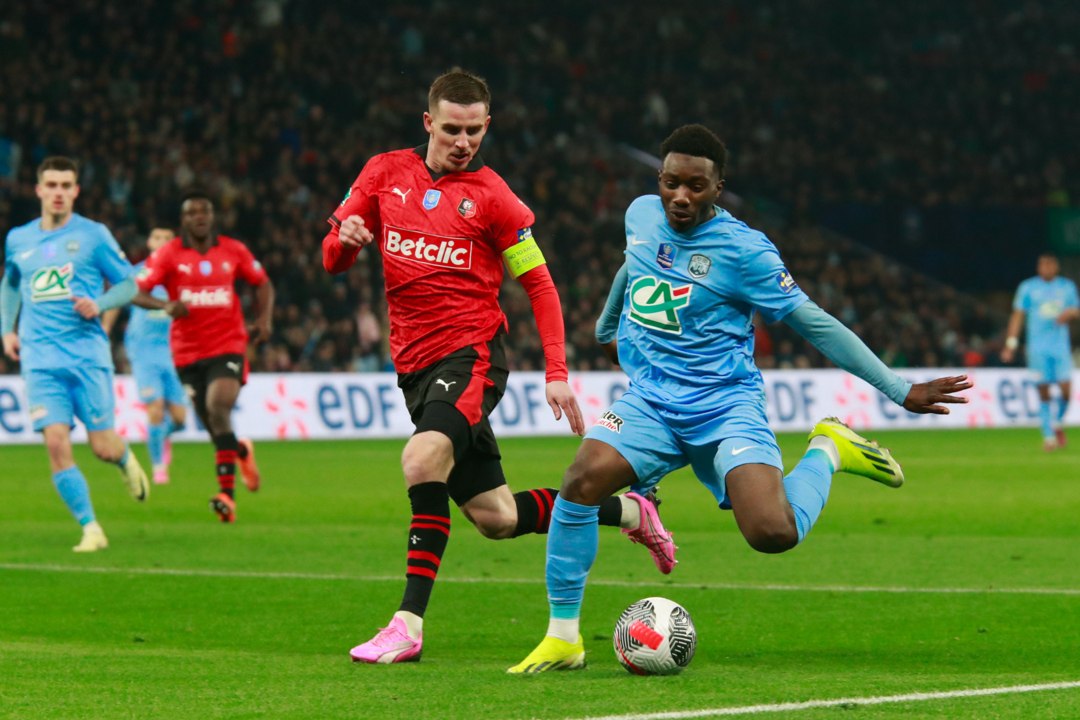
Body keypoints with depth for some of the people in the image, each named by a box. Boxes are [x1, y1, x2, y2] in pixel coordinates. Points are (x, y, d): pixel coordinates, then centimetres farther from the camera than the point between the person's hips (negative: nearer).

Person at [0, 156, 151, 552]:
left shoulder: (93, 235, 0)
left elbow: (129, 283, 5)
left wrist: (99, 304, -14)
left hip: (88, 353, -2)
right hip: (40, 358, 2)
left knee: (103, 447, -2)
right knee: (56, 443, -12)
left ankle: (126, 460, 36)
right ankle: (91, 529, -4)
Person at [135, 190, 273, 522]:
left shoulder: (234, 251, 4)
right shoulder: (168, 254, -1)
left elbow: (263, 283, 19)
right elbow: (137, 292, -7)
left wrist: (263, 318, 2)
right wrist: (166, 305, -26)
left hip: (228, 346, -1)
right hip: (188, 351, 1)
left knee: (218, 409, -23)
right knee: (212, 422, 6)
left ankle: (226, 493, -21)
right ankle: (241, 451, 42)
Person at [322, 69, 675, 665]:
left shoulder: (490, 195, -1)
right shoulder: (385, 174, 8)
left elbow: (539, 284, 3)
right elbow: (333, 259, 10)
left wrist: (557, 372, -6)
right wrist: (345, 239, -14)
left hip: (472, 353, -5)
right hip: (414, 365, 5)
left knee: (423, 457, -33)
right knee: (496, 519, 7)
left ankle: (408, 626, -32)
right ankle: (628, 512, 31)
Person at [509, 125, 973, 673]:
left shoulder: (742, 250, -11)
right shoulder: (641, 215, 5)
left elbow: (814, 323, -7)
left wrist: (902, 391, -9)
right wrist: (606, 331, 46)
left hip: (724, 407, -4)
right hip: (650, 404, 4)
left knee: (774, 534, -25)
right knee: (583, 480, -26)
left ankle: (827, 452, 9)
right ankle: (563, 637, -13)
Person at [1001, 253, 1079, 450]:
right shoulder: (1028, 288, 5)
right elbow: (1018, 315, 4)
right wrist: (1011, 343, -3)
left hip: (1061, 345, 2)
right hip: (1038, 348, -2)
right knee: (1043, 393, -6)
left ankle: (1057, 423, 19)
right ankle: (1048, 436, 1)